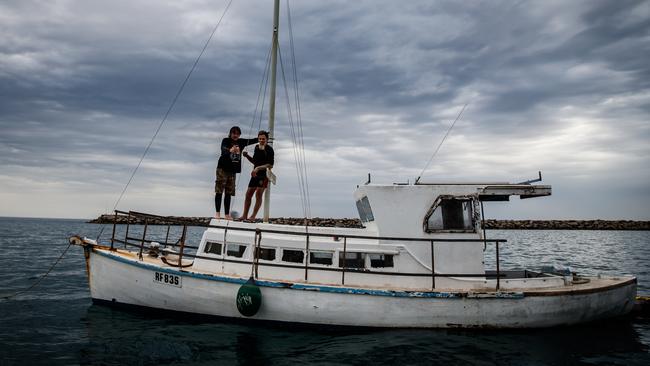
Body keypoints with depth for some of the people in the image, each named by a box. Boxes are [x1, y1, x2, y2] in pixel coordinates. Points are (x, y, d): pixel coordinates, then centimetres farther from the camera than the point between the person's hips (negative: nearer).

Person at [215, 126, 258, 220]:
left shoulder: (241, 142, 9)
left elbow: (253, 141, 11)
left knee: (229, 193, 6)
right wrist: (230, 150, -47)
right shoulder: (225, 141, -6)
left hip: (233, 170, 5)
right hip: (223, 169, -5)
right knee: (219, 191, -6)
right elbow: (223, 150, -25)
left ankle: (227, 214, 8)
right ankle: (218, 213, -4)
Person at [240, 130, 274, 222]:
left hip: (264, 175, -7)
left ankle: (253, 216, -3)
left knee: (258, 195, -8)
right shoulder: (256, 147, 12)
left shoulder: (269, 150, -9)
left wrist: (258, 168, -22)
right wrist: (247, 156, 7)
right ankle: (244, 216, 12)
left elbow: (270, 165, -16)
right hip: (255, 174, 7)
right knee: (248, 194, 5)